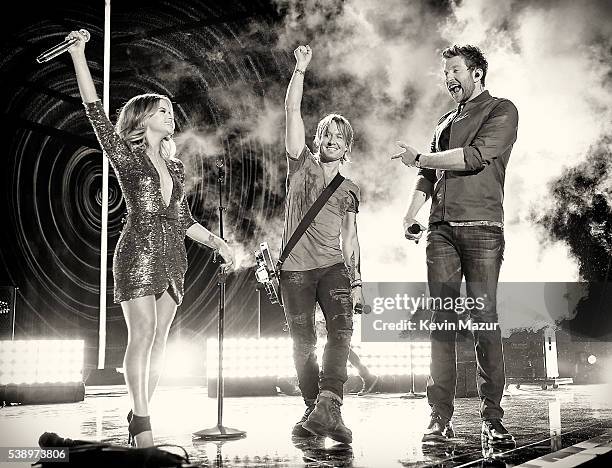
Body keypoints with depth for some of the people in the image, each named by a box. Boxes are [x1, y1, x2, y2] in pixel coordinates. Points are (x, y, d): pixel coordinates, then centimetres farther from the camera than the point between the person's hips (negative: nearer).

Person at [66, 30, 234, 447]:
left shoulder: (176, 167, 18)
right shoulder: (125, 155, 2)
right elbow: (95, 111, -8)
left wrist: (220, 244, 13)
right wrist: (78, 53, -12)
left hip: (173, 257, 6)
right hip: (139, 252, -6)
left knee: (159, 338, 4)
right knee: (142, 334, -9)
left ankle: (139, 414, 12)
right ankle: (142, 423, -6)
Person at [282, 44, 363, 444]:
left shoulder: (350, 190, 14)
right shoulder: (302, 164, 7)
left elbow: (350, 238, 15)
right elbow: (292, 111, -2)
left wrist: (356, 280, 7)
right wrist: (300, 69, -9)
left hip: (334, 267, 1)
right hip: (296, 269, -1)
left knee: (342, 331, -19)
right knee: (304, 344, 3)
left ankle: (327, 406, -28)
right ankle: (315, 409, 12)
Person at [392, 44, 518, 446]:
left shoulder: (502, 111, 5)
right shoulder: (446, 121, 25)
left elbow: (473, 157, -11)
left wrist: (418, 159, -2)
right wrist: (410, 215, 7)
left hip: (482, 228, -5)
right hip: (441, 230, 5)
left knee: (484, 320, -8)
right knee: (442, 321, -1)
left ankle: (492, 418, -3)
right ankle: (441, 417, -1)